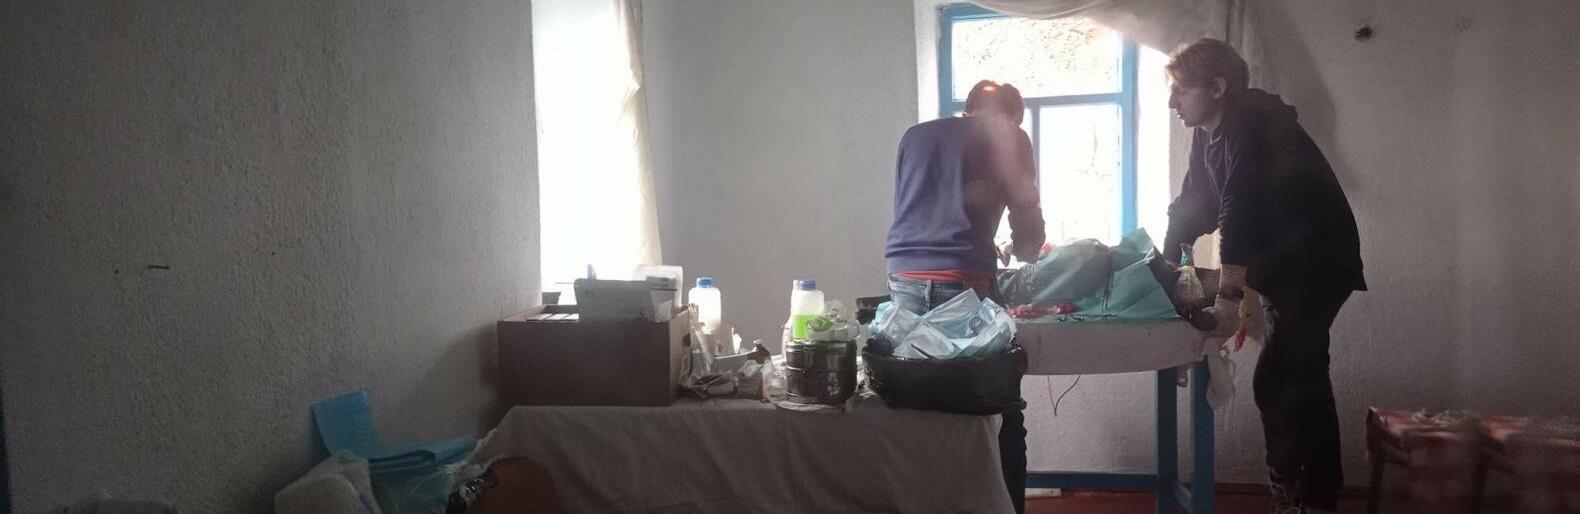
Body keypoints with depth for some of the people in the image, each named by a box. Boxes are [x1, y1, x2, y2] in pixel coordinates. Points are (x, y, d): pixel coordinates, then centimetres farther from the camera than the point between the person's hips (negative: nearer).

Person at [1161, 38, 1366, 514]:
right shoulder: (1208, 136, 6)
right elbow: (1192, 208, 11)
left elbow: (1240, 213, -30)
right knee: (1302, 381, 14)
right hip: (1281, 266, 10)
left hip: (1317, 264, -10)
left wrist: (1230, 289, -33)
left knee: (1276, 383, -15)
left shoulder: (1254, 128, -23)